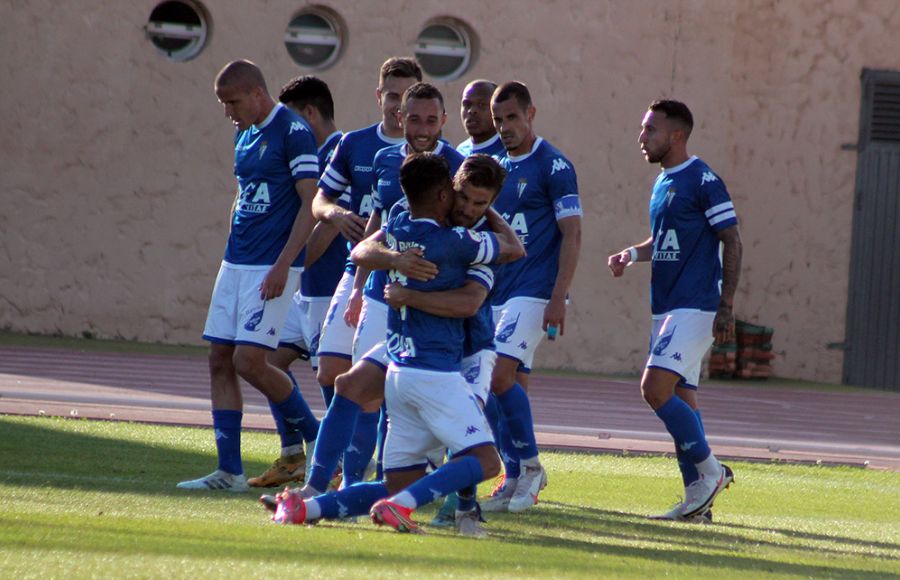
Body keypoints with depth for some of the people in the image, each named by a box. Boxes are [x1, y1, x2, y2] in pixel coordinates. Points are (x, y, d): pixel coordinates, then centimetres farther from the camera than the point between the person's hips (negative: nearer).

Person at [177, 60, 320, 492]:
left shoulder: (293, 134, -12)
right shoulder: (245, 134, 14)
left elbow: (311, 204, -16)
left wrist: (283, 265, -20)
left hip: (272, 266, -9)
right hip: (236, 262, 9)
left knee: (249, 361, -13)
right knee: (219, 360, 4)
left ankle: (314, 436, 7)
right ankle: (229, 470, 7)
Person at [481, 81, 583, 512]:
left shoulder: (553, 166, -7)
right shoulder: (497, 167, 15)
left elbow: (571, 235, -11)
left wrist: (558, 298, -18)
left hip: (534, 291, -7)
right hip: (497, 293, 7)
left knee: (501, 376, -18)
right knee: (510, 384, 6)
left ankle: (530, 464, -5)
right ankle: (516, 479, 11)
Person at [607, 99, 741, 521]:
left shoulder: (702, 180, -11)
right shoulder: (663, 182, 16)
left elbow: (731, 242, -12)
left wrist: (726, 307, -15)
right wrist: (632, 254, 7)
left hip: (694, 307, -9)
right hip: (666, 307, 9)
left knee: (656, 389, -18)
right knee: (680, 398, 8)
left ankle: (708, 470, -5)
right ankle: (698, 498, 12)